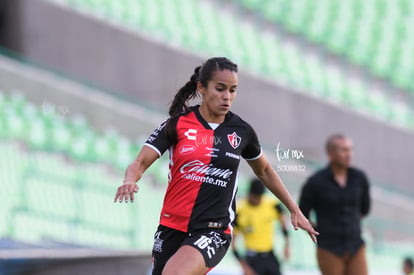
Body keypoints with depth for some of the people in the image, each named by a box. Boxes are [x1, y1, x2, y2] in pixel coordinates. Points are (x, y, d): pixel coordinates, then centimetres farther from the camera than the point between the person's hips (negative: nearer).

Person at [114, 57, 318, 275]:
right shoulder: (176, 124, -1)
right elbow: (141, 162, -8)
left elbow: (264, 171, 21)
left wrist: (294, 209, 23)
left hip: (214, 231, -2)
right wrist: (130, 181, -30)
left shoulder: (241, 131, 4)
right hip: (172, 228, 2)